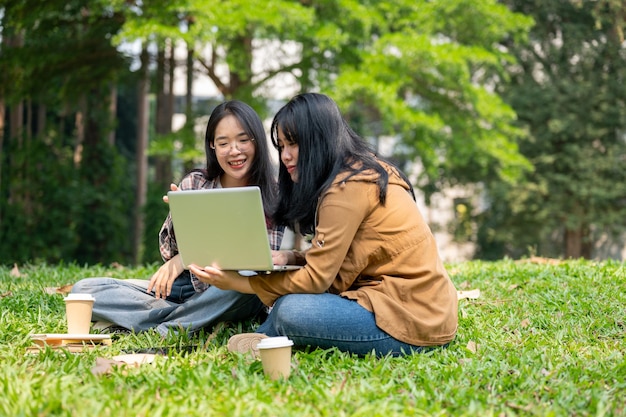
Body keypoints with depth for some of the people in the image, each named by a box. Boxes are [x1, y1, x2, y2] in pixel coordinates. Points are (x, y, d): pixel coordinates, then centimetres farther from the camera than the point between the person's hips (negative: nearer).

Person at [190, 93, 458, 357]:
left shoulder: (347, 186, -15)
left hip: (414, 320, -10)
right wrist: (292, 258, 1)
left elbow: (316, 279, -15)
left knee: (290, 310, -18)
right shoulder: (365, 171, 14)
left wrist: (236, 283, -11)